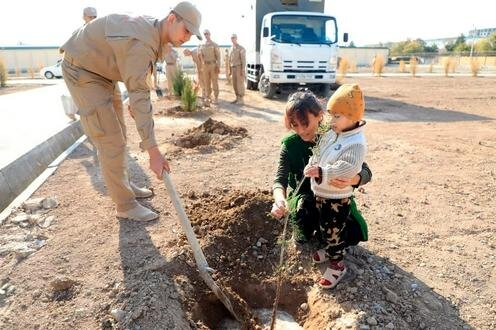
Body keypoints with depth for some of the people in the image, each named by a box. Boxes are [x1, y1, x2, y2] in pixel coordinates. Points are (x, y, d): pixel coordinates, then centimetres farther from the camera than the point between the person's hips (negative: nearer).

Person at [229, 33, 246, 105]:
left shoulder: (241, 48, -9)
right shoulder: (231, 49, 16)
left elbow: (243, 60, -13)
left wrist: (243, 70, -20)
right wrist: (230, 70, 17)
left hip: (239, 68, -7)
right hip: (233, 68, 7)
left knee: (240, 84, -7)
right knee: (235, 84, 7)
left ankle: (241, 100, -2)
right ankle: (237, 98, 14)